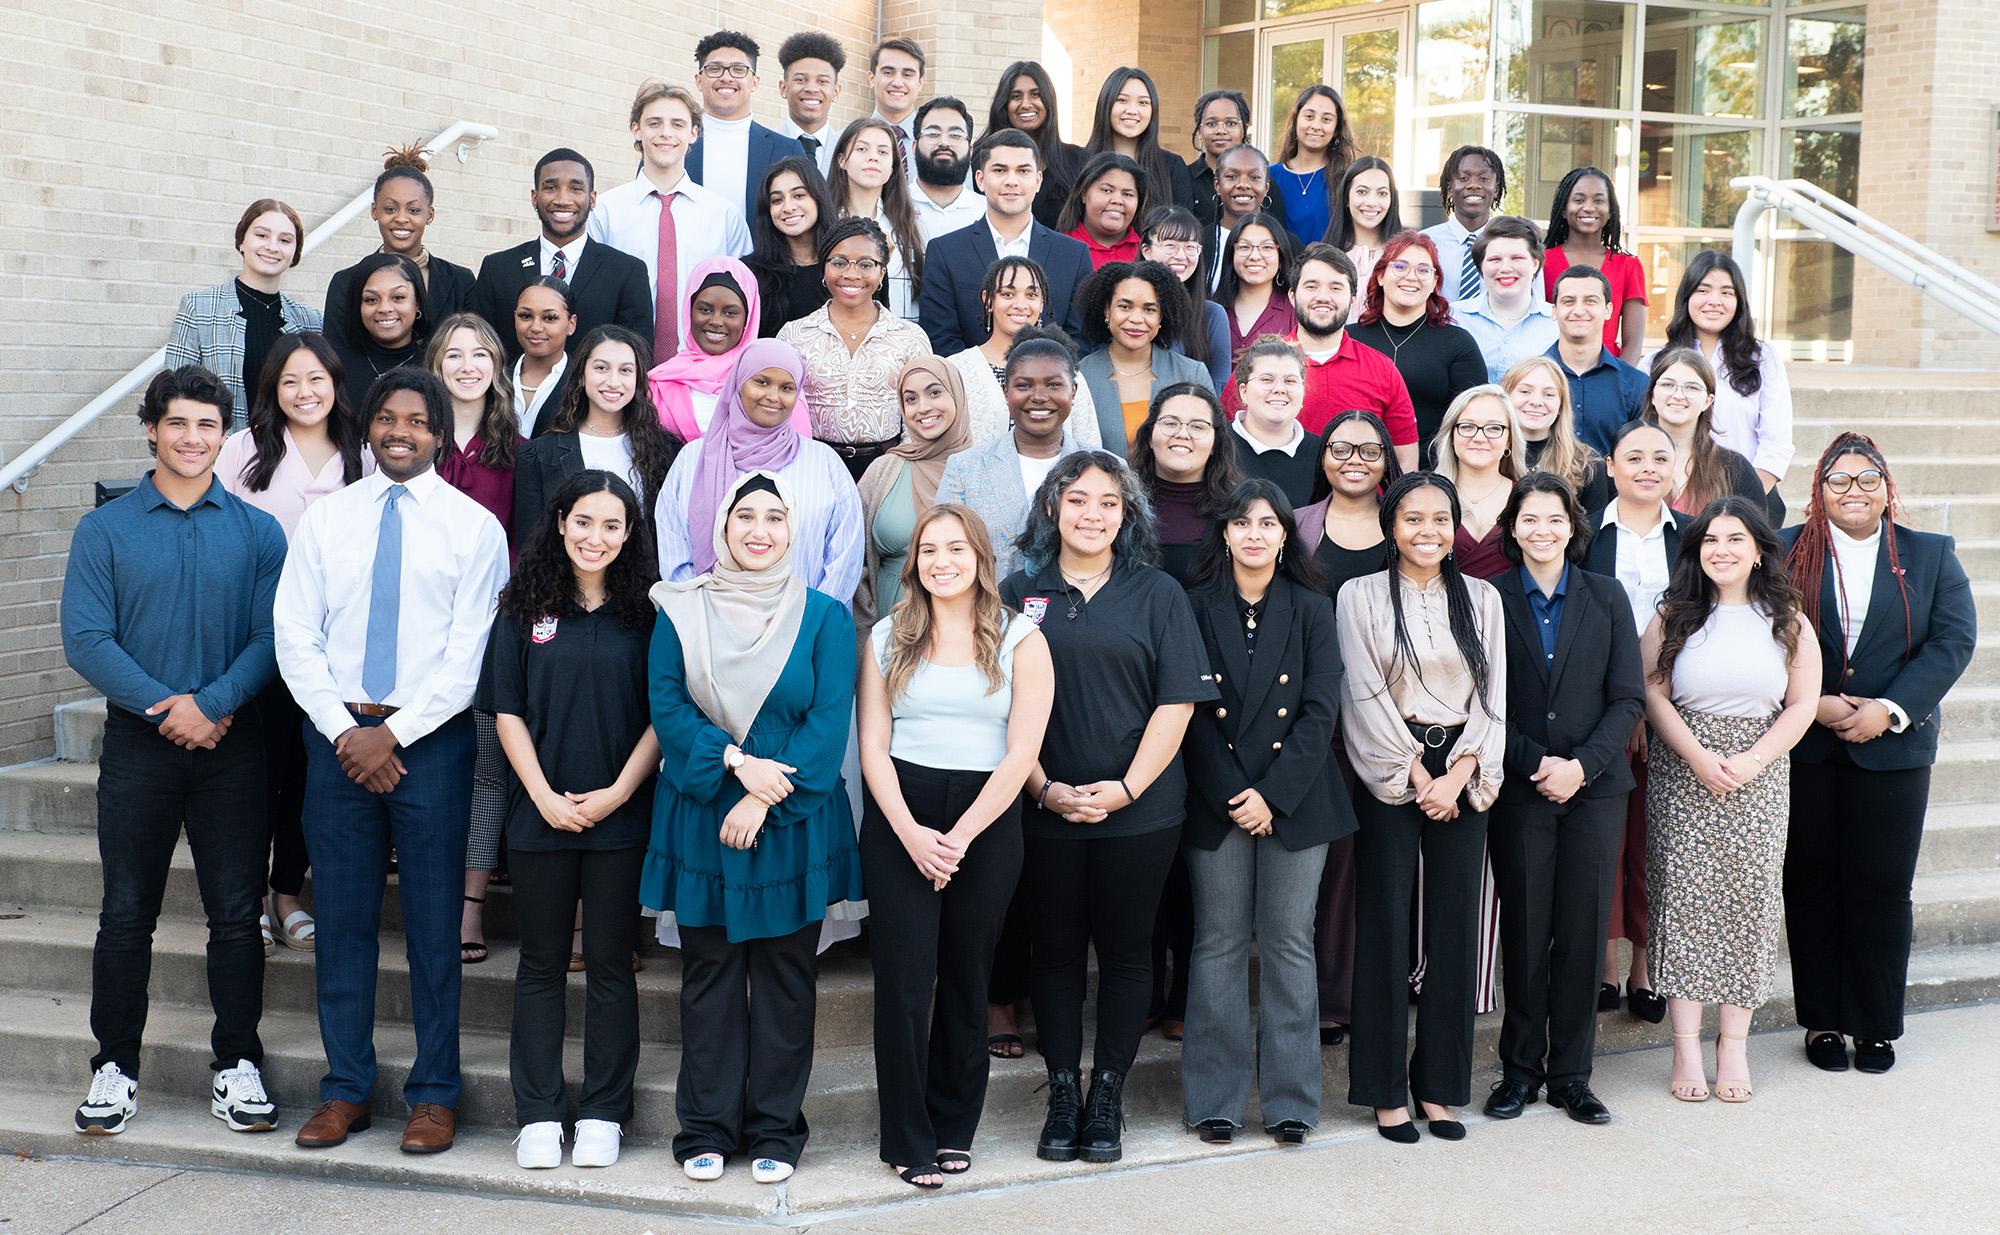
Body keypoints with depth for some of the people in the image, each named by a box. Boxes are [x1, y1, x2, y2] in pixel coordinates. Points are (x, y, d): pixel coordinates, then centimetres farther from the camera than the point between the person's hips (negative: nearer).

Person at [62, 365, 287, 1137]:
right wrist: (166, 709, -14)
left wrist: (211, 704, -17)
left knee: (236, 913, 3)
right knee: (127, 913, 6)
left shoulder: (257, 531, 5)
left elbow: (273, 635, -2)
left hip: (233, 745, 0)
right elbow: (85, 639, -4)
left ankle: (237, 1064, 14)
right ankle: (114, 1066, 17)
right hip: (138, 745, 0)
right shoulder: (105, 530, 4)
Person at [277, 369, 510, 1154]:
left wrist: (396, 733, -12)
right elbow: (294, 633, 3)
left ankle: (434, 1094, 14)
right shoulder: (325, 518, 8)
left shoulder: (473, 526, 0)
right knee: (342, 918, 8)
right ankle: (345, 1088, 19)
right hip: (339, 736, 3)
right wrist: (345, 731, -8)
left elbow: (470, 650, -6)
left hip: (430, 740, -2)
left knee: (433, 922, 3)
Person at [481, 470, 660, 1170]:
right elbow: (507, 712, 2)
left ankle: (603, 1113, 14)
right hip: (540, 814, 1)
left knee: (610, 965, 5)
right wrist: (545, 796, -7)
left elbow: (661, 717, 0)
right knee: (542, 964, 8)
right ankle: (539, 1114, 16)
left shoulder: (646, 612, 1)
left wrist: (618, 793, -9)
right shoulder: (525, 609, 3)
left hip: (620, 816, -1)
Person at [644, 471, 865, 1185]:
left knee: (784, 976, 6)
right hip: (701, 820, 1)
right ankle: (706, 1127, 17)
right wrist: (736, 762, -17)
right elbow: (667, 707, -3)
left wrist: (766, 800, -15)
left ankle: (776, 1129, 17)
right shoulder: (680, 611, 3)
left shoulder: (824, 617, 0)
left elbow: (830, 720, -7)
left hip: (794, 823, -1)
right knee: (709, 973, 7)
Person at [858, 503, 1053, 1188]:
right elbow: (873, 745, 1)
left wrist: (959, 838, -12)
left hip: (986, 819, 0)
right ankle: (909, 1141, 9)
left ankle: (954, 1129, 23)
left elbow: (1021, 754, -5)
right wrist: (911, 833, -12)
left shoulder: (1021, 640, 1)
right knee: (904, 980, -2)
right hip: (900, 819, 0)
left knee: (967, 978, 9)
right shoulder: (888, 638, 6)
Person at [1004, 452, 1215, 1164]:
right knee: (1056, 949, 7)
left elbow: (1177, 703, -3)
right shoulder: (1019, 593, 4)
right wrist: (1044, 788, -9)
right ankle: (1063, 1093, 17)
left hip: (1138, 810, 0)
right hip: (1045, 808, 1)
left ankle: (1108, 1096, 16)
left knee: (1125, 948, 6)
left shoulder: (1157, 594, 2)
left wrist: (1125, 790, -12)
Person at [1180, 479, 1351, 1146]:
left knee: (1289, 943, 3)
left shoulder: (1311, 610, 5)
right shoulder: (1198, 609, 4)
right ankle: (1215, 1098, 11)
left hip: (1295, 800, 0)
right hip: (1217, 802, 0)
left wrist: (1271, 795, -10)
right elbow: (1191, 712, -1)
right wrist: (1233, 799, -9)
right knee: (1219, 944, 3)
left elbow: (1321, 711, -2)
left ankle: (1290, 1098, 12)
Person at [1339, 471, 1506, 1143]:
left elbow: (1494, 696, 5)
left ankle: (1440, 1086, 14)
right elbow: (1366, 697, -5)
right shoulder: (1361, 596, 1)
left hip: (1462, 777, 3)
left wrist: (1459, 773, -8)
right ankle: (1386, 1089, 9)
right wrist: (1418, 776, -10)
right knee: (1386, 929, 0)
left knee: (1455, 929, 4)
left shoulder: (1482, 599, 10)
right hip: (1390, 777, -3)